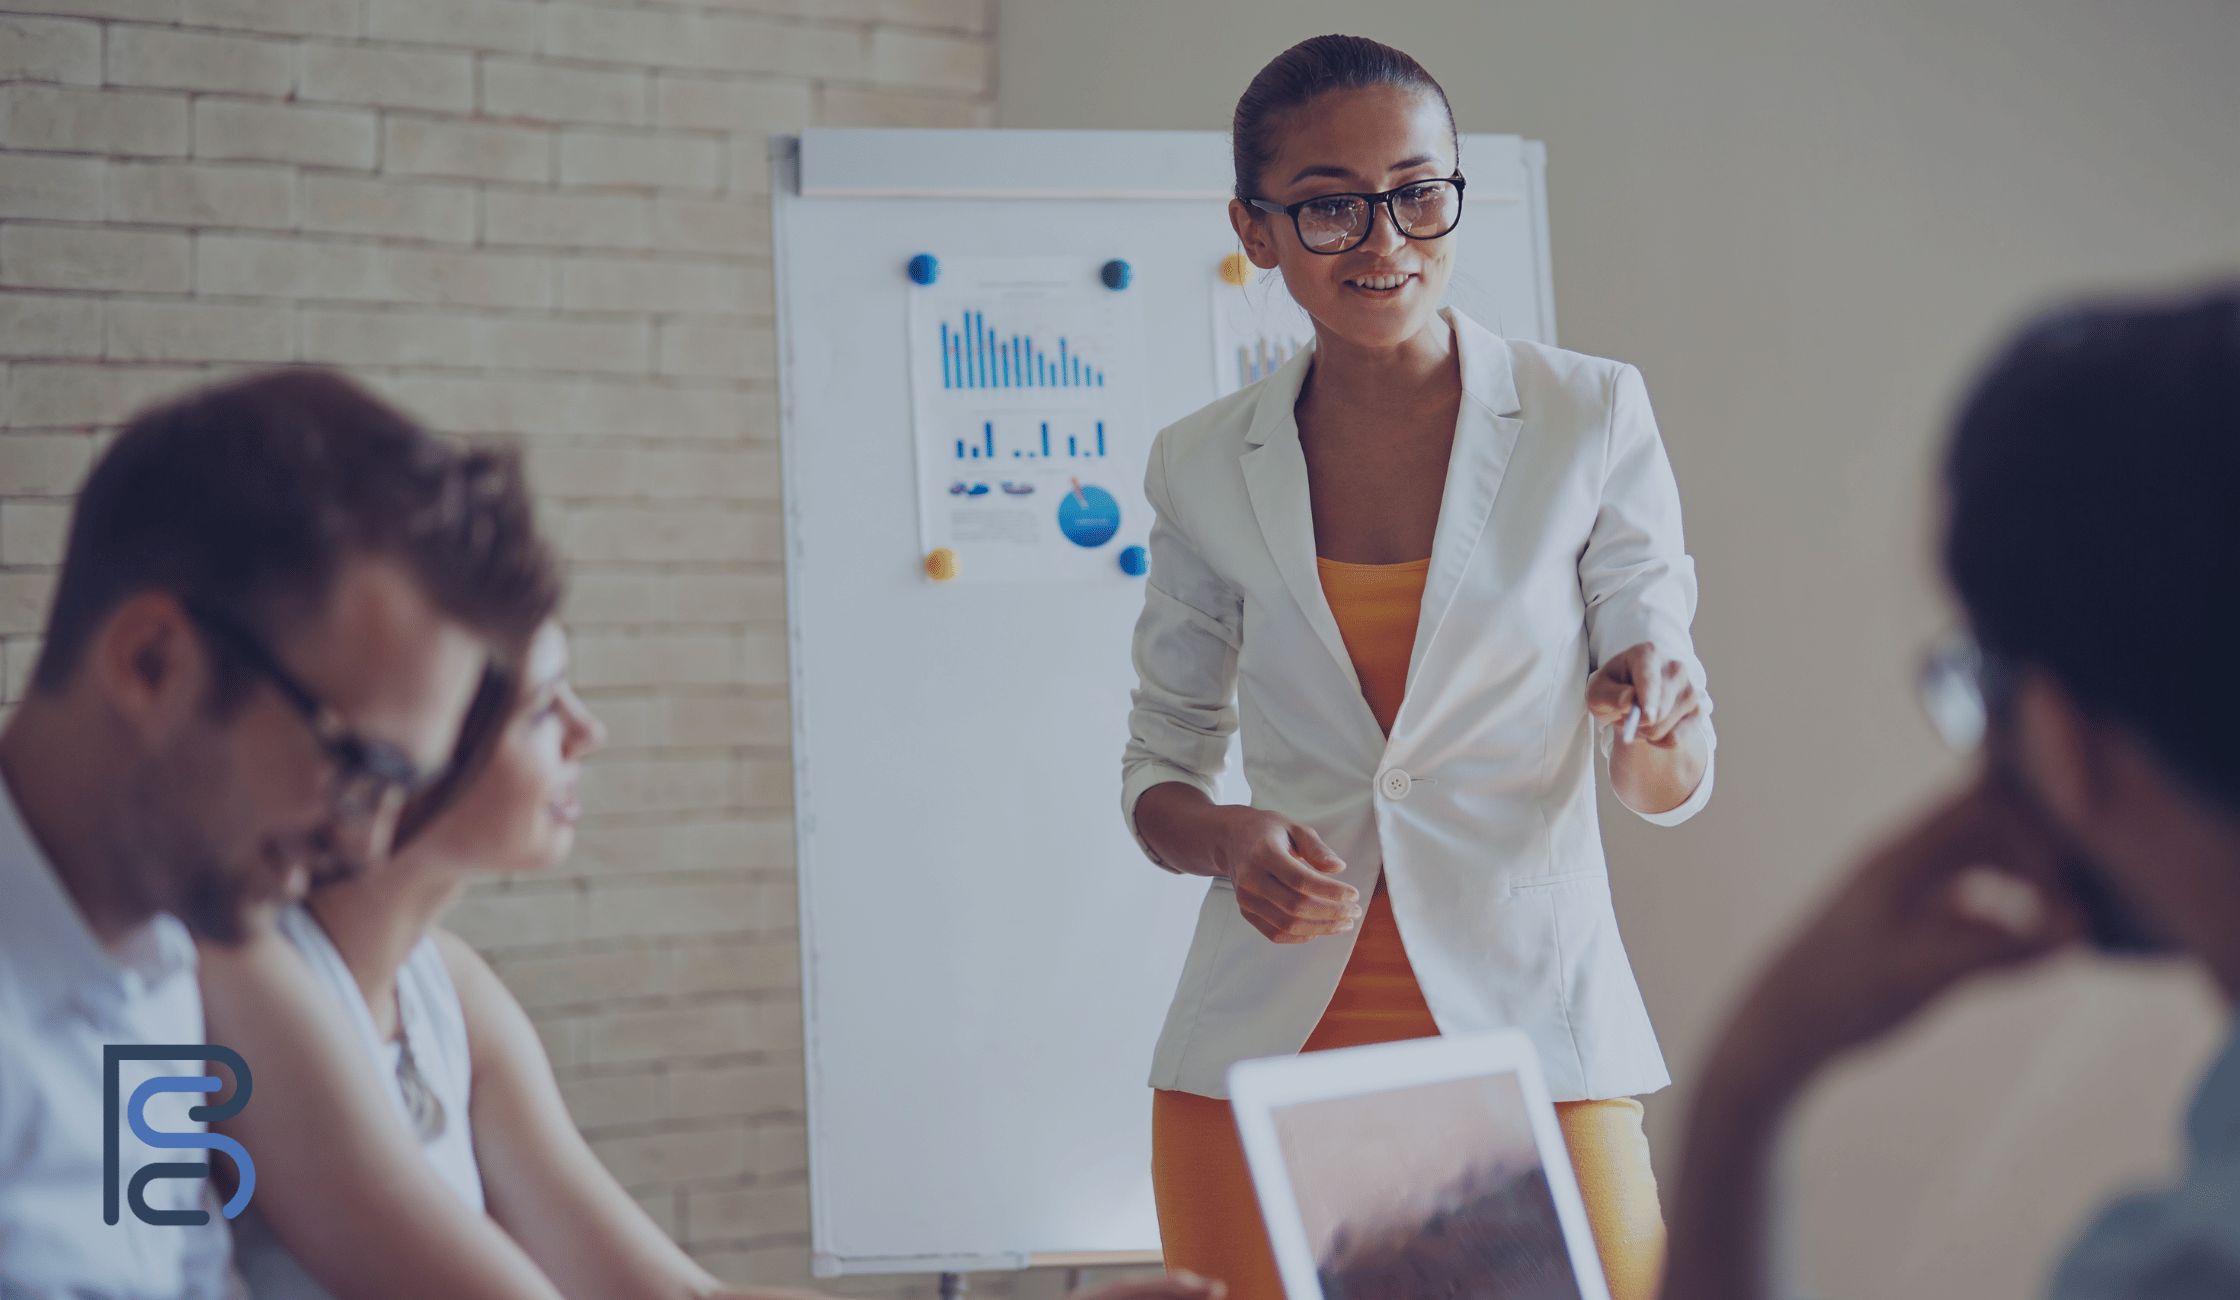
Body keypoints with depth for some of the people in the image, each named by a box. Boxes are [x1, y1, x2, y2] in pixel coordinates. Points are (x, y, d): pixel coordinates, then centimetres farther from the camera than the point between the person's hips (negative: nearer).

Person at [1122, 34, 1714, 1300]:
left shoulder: (1592, 416, 0)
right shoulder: (1208, 468, 5)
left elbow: (1672, 780, 1)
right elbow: (1157, 768, 12)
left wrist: (1659, 722, -23)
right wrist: (1230, 839, -10)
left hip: (1529, 1031, -1)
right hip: (1264, 1050, 2)